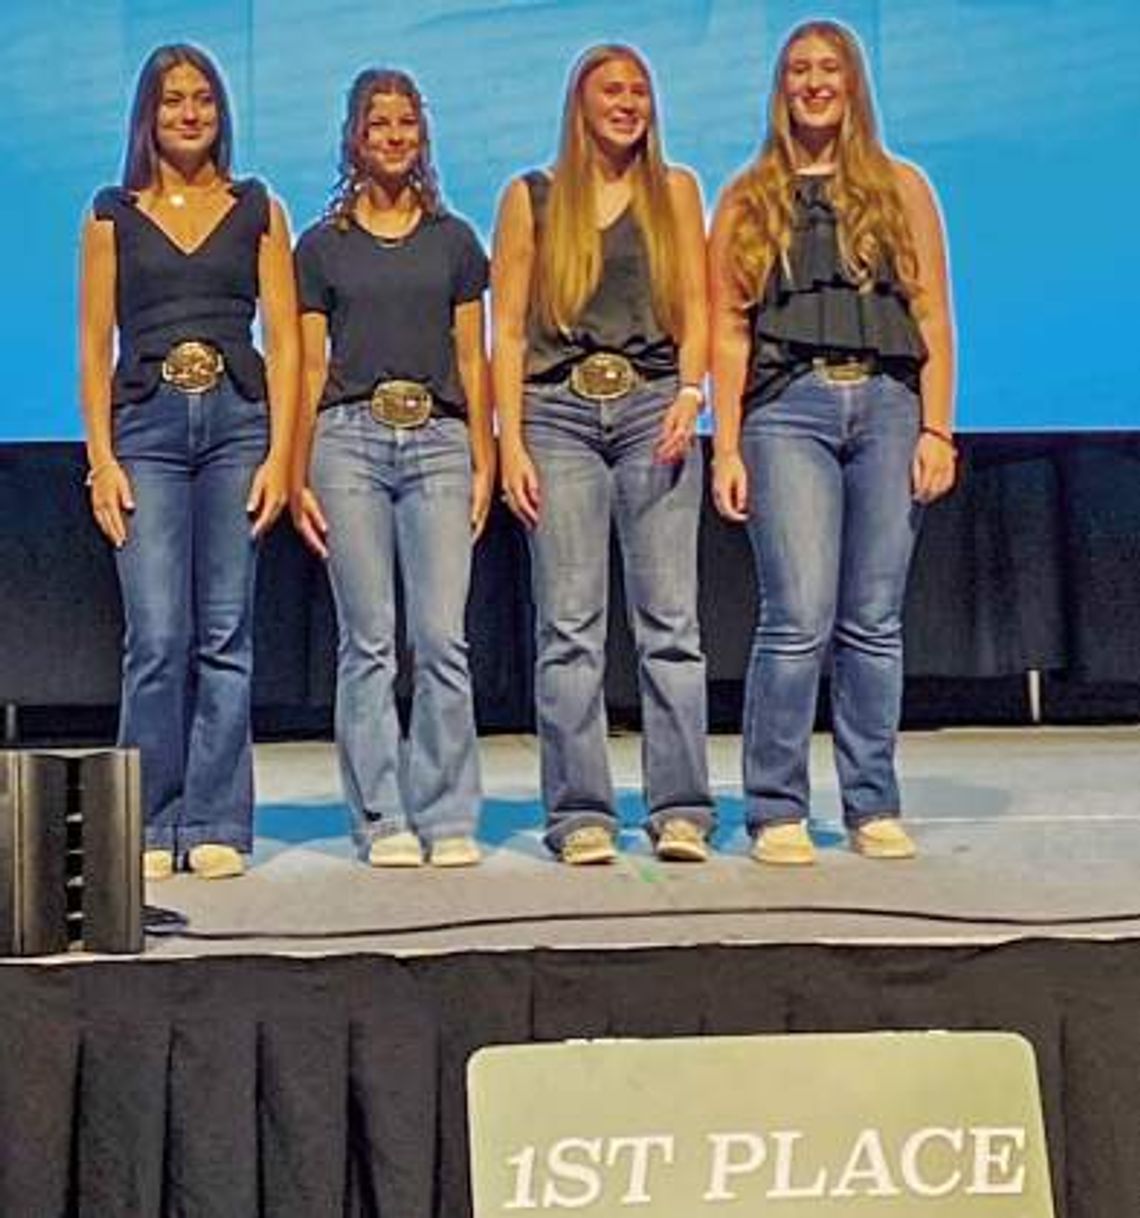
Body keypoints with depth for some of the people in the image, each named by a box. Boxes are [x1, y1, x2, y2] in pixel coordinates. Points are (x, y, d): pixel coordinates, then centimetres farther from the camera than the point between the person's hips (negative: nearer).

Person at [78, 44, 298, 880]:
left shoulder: (257, 210, 12)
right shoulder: (114, 215, 12)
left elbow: (284, 339, 6)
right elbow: (95, 346, 8)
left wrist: (280, 453, -4)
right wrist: (102, 459, -3)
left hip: (238, 421, 0)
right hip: (146, 426, 0)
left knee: (226, 635, -1)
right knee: (157, 636, -7)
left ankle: (216, 826, 6)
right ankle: (152, 825, 4)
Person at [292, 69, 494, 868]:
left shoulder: (454, 241, 14)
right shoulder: (323, 246, 11)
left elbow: (472, 359, 13)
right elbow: (309, 367, 9)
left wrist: (483, 464, 5)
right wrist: (298, 477, 2)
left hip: (438, 441, 0)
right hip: (350, 440, 0)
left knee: (442, 637, -8)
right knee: (368, 641, -1)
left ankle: (448, 817, 1)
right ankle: (384, 819, 5)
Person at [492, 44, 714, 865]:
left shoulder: (674, 191, 15)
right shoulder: (532, 198, 11)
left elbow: (696, 307, 10)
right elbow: (508, 328, 7)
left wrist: (691, 390, -9)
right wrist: (512, 443, -3)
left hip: (654, 406, 1)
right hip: (559, 413, 0)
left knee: (671, 619, -5)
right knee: (569, 626, -3)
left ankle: (681, 811, -2)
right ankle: (580, 815, 1)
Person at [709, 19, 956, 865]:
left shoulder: (900, 188, 14)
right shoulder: (749, 200, 12)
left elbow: (934, 320, 9)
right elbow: (729, 330, 7)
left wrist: (937, 429, -1)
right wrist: (727, 447, -2)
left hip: (887, 406, 2)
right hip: (789, 408, -1)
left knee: (875, 622, 2)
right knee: (798, 620, -10)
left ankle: (874, 808, 9)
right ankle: (776, 812, -2)